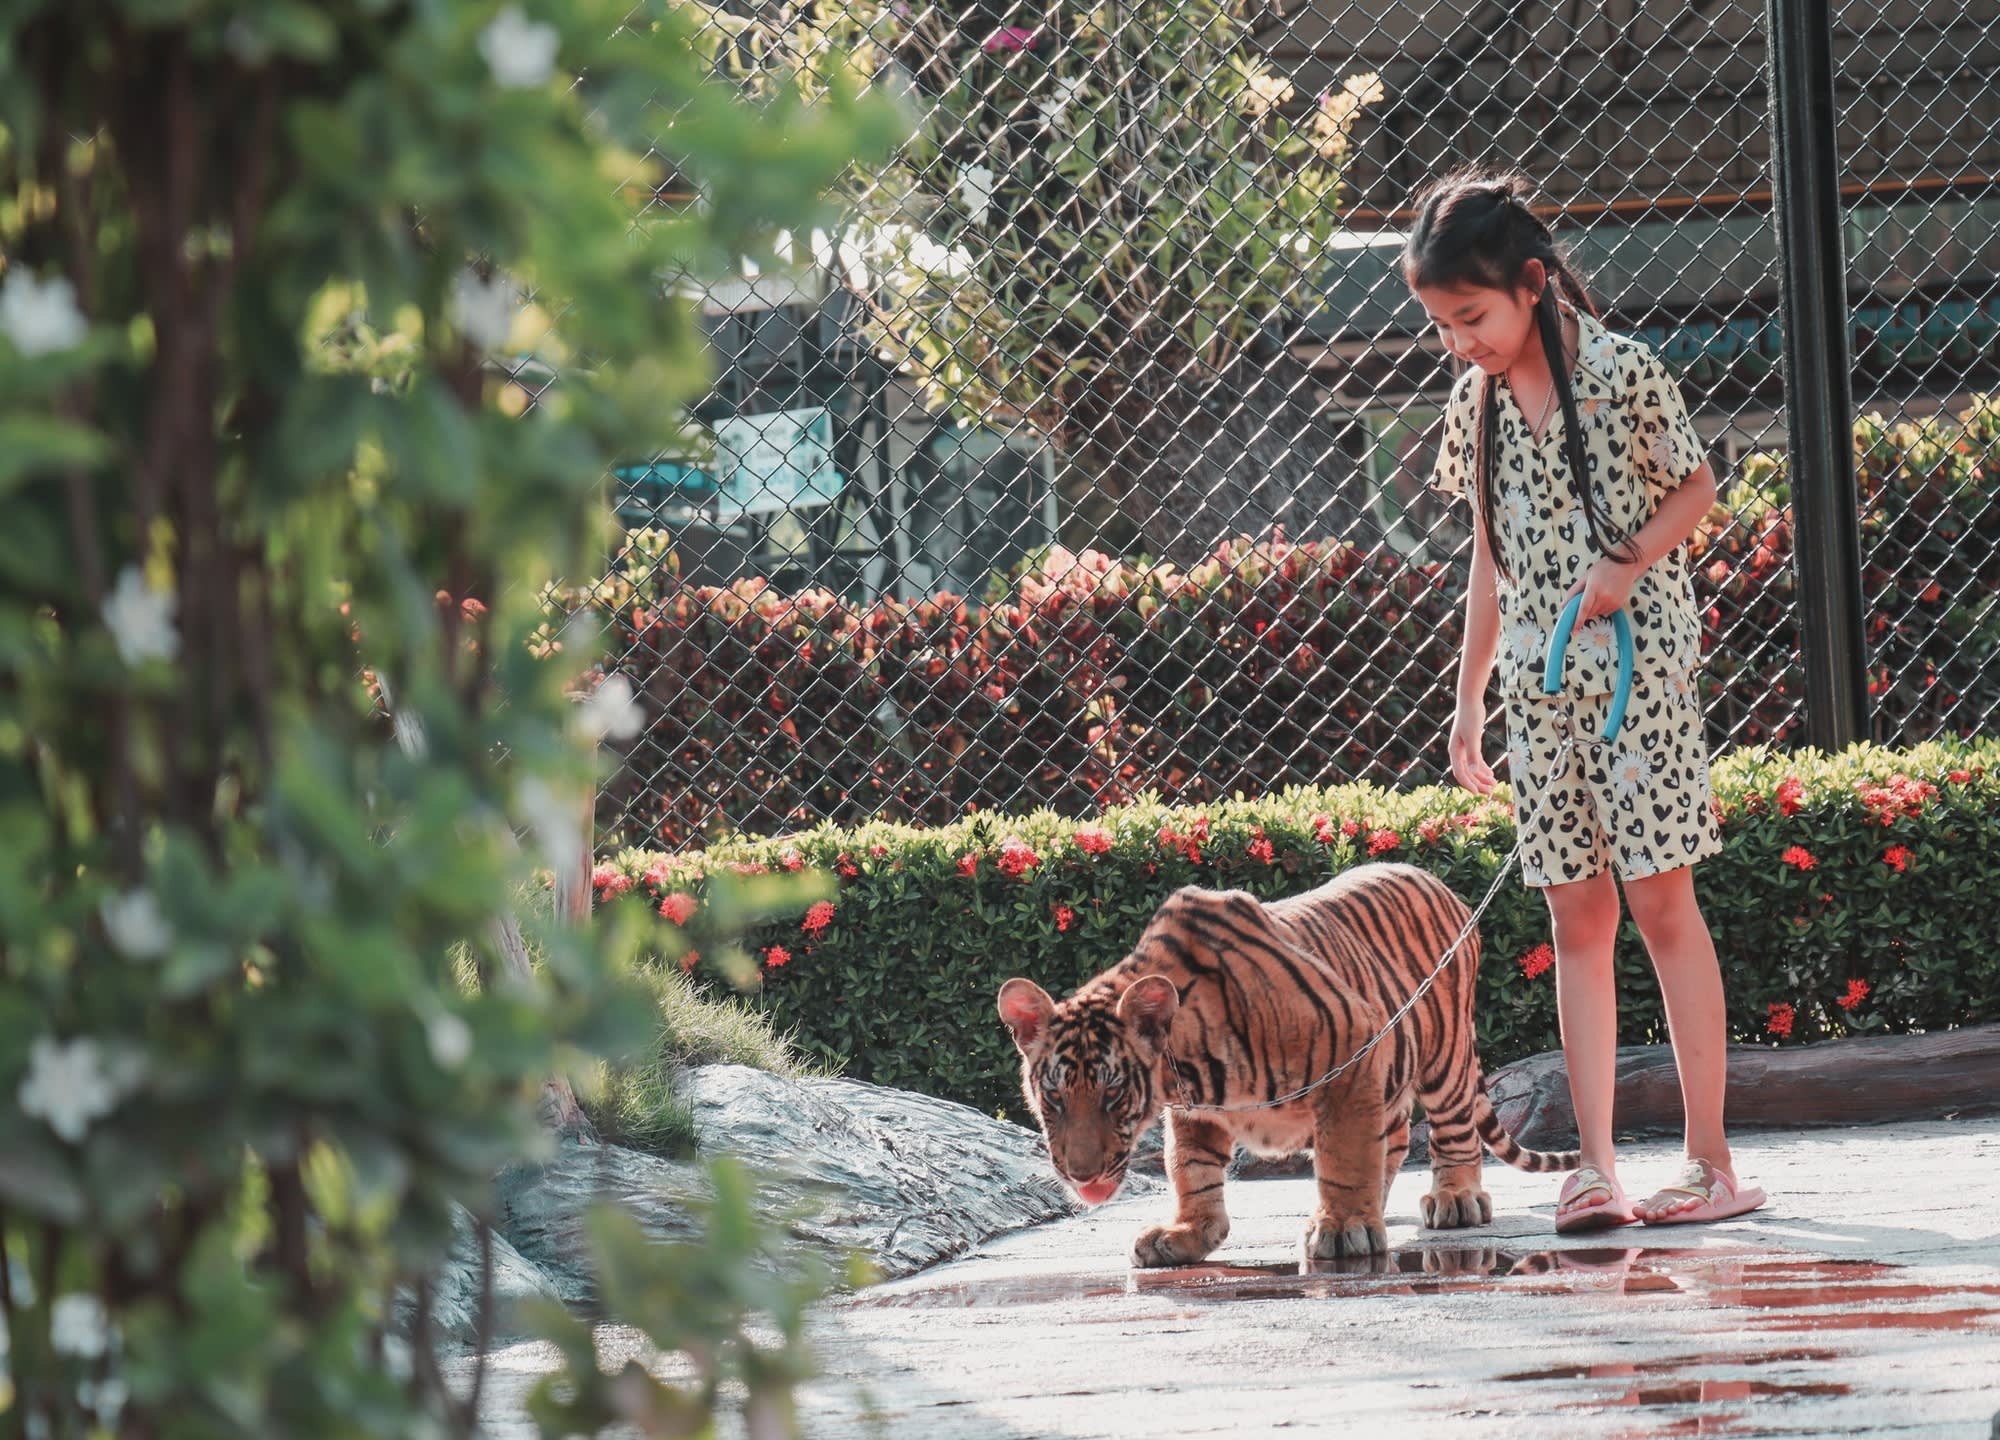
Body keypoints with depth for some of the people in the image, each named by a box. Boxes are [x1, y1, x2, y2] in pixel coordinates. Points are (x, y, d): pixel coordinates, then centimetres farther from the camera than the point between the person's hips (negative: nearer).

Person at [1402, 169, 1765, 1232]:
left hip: (1636, 661, -5)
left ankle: (1711, 1159, 2)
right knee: (1576, 915, 3)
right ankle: (1594, 1164, 1)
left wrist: (1629, 563, -18)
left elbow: (1696, 487, -1)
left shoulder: (1621, 374, -9)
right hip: (1537, 676, 5)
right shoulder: (1478, 405, 7)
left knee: (1661, 902, -3)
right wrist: (1469, 696, 14)